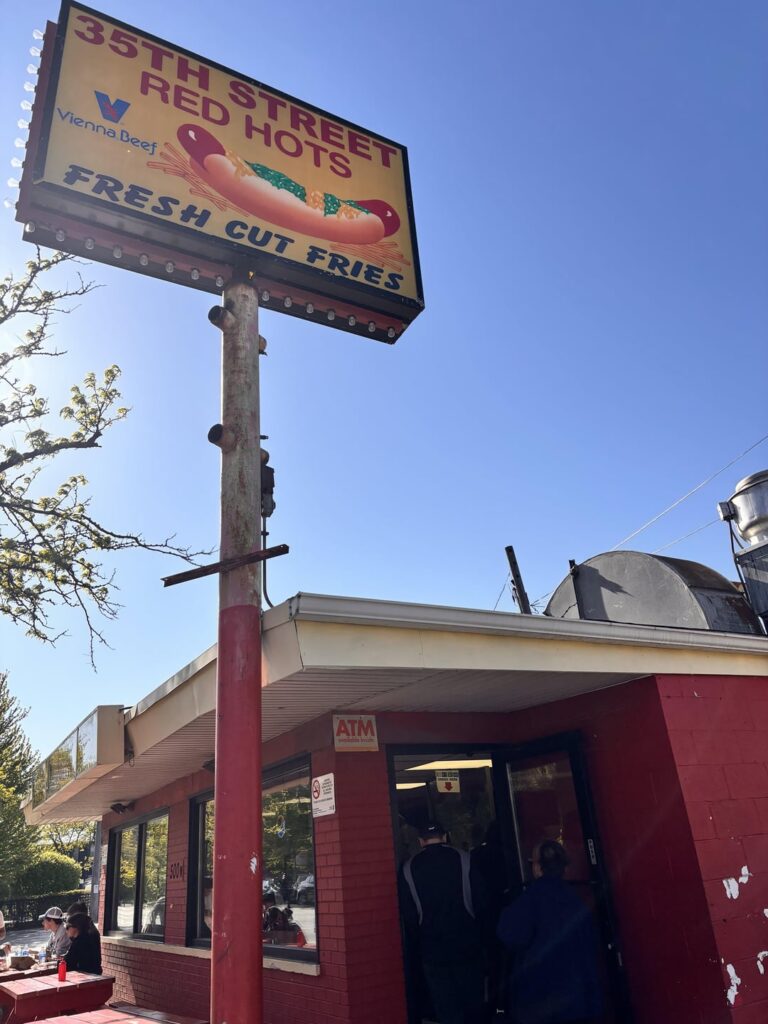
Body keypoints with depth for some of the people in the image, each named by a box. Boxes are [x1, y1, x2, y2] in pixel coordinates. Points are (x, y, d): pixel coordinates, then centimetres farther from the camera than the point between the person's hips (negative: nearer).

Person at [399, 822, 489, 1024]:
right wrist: (480, 938, 8)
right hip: (467, 946, 0)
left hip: (432, 949, 0)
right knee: (473, 1006, 16)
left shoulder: (408, 868, -3)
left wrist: (413, 954, 8)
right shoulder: (464, 859, -7)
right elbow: (481, 904, -3)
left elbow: (408, 917, 1)